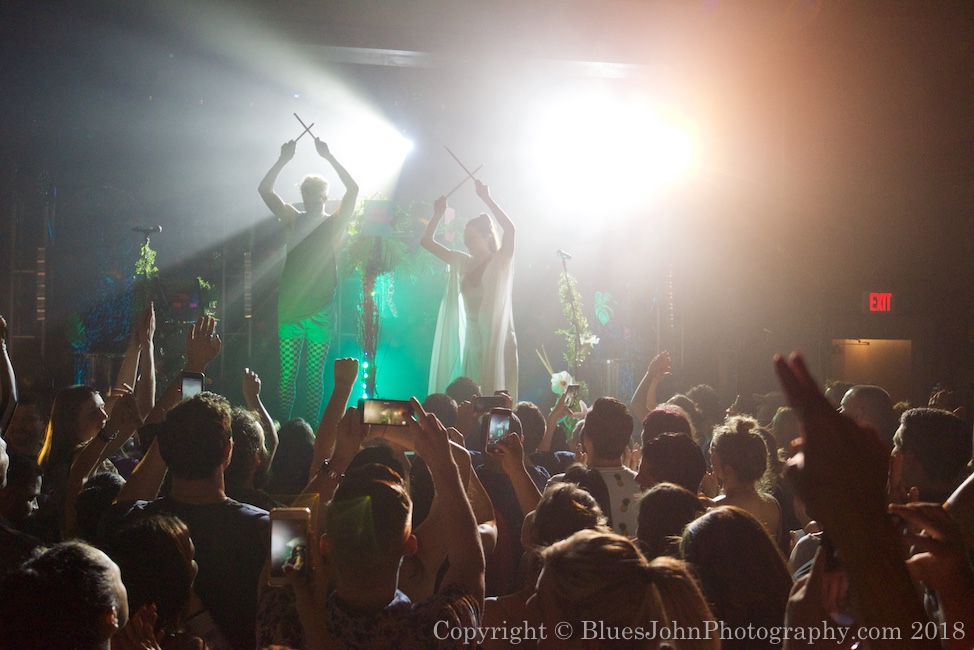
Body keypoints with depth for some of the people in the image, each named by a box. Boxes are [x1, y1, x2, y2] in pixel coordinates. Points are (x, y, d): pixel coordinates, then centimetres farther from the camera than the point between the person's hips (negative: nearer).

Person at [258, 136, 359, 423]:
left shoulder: (334, 223, 5)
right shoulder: (294, 219, 11)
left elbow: (353, 190, -9)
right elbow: (264, 189, 6)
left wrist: (329, 157, -10)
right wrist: (283, 160, -3)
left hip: (320, 310, -2)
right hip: (290, 307, 2)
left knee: (315, 374, 1)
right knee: (286, 373, 0)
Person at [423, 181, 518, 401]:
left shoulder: (500, 262, -5)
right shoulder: (462, 263, 9)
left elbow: (509, 228, -22)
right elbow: (427, 241, 12)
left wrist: (487, 199, -21)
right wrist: (438, 215, -1)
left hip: (497, 341, -5)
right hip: (471, 340, 5)